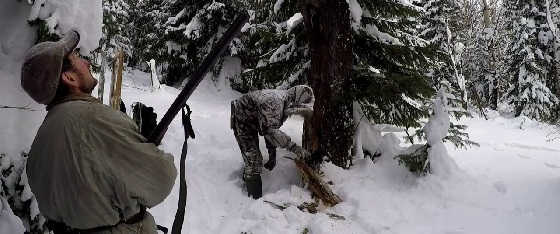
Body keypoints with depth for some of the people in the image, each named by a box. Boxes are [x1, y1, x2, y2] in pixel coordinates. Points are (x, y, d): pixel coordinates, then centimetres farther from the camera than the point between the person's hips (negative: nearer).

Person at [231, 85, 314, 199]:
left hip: (252, 124, 9)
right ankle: (256, 198, -2)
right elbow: (269, 130, -43)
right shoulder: (274, 101, -36)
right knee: (253, 160, -11)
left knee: (253, 157, 23)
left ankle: (246, 179, 46)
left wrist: (272, 153, 5)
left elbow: (272, 129, 6)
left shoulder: (285, 105, -4)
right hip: (241, 120, -9)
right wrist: (293, 147, -44)